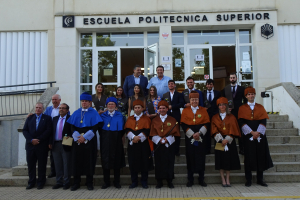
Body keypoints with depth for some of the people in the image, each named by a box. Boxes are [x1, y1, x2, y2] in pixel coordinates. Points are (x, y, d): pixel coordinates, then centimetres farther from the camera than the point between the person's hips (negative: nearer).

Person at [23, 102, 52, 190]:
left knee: (42, 165, 3)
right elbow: (25, 130, 5)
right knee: (30, 164, 7)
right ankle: (31, 182, 18)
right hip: (30, 145, 3)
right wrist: (31, 140, -9)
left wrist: (38, 140, -12)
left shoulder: (47, 118, 3)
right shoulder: (30, 118, 13)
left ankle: (41, 182, 13)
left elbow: (48, 131, -6)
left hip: (42, 146, -3)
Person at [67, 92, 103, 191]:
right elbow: (72, 126, 6)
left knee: (89, 161, 1)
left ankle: (89, 182, 12)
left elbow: (95, 127, -6)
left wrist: (84, 137, -14)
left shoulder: (94, 113, 2)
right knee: (76, 161, 2)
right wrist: (77, 137, -11)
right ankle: (76, 182, 13)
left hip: (89, 140, -2)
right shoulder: (76, 113, 12)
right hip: (77, 140, 3)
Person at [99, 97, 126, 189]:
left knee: (117, 160, 3)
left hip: (116, 140, -1)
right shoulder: (103, 115, 10)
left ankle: (117, 182, 14)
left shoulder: (119, 115, 8)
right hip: (105, 141, 1)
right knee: (105, 160, 2)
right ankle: (106, 182, 13)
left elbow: (121, 128, 5)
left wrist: (120, 136, -5)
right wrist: (103, 136, -3)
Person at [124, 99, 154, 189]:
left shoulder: (146, 119, 6)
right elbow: (127, 129, 0)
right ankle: (134, 182, 15)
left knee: (144, 162, 1)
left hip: (143, 144, -2)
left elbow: (147, 130, -5)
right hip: (132, 144, 2)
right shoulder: (130, 119, 12)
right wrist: (133, 137, -17)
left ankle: (144, 182, 13)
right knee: (133, 163, 4)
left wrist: (139, 138, -17)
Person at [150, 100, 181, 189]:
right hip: (158, 145, 1)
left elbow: (175, 133, 0)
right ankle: (159, 182, 12)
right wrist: (159, 140, -13)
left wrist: (167, 139, -14)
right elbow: (153, 133, 3)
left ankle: (169, 181, 13)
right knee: (159, 163, 1)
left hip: (169, 145, 0)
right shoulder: (154, 120, 8)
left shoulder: (172, 120, 6)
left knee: (170, 163, 1)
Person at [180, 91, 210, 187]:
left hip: (201, 137, 1)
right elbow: (183, 124, -1)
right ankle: (190, 180, 12)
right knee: (190, 157, 2)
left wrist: (199, 133, -13)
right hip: (189, 137, -1)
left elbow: (206, 123, 1)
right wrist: (192, 134, -11)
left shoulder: (203, 110, 7)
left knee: (201, 157, 3)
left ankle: (201, 179, 14)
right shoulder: (185, 110, 5)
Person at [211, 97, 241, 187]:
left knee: (229, 159, 1)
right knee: (220, 160, -3)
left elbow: (233, 129, -1)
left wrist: (227, 139, -14)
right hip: (219, 141, 0)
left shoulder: (231, 117, 7)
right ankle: (223, 180, 3)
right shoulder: (215, 117, 8)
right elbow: (214, 130, -1)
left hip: (229, 141, 0)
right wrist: (221, 139, -15)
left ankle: (228, 180, 10)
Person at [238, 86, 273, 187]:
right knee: (249, 157, -1)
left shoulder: (260, 107, 10)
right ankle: (248, 180, 7)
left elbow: (263, 121, 1)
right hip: (248, 135, -2)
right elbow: (242, 122, -5)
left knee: (260, 156, 4)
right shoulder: (242, 108, 4)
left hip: (260, 135, 2)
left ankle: (260, 179, 16)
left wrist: (258, 133, -13)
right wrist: (252, 132, -15)